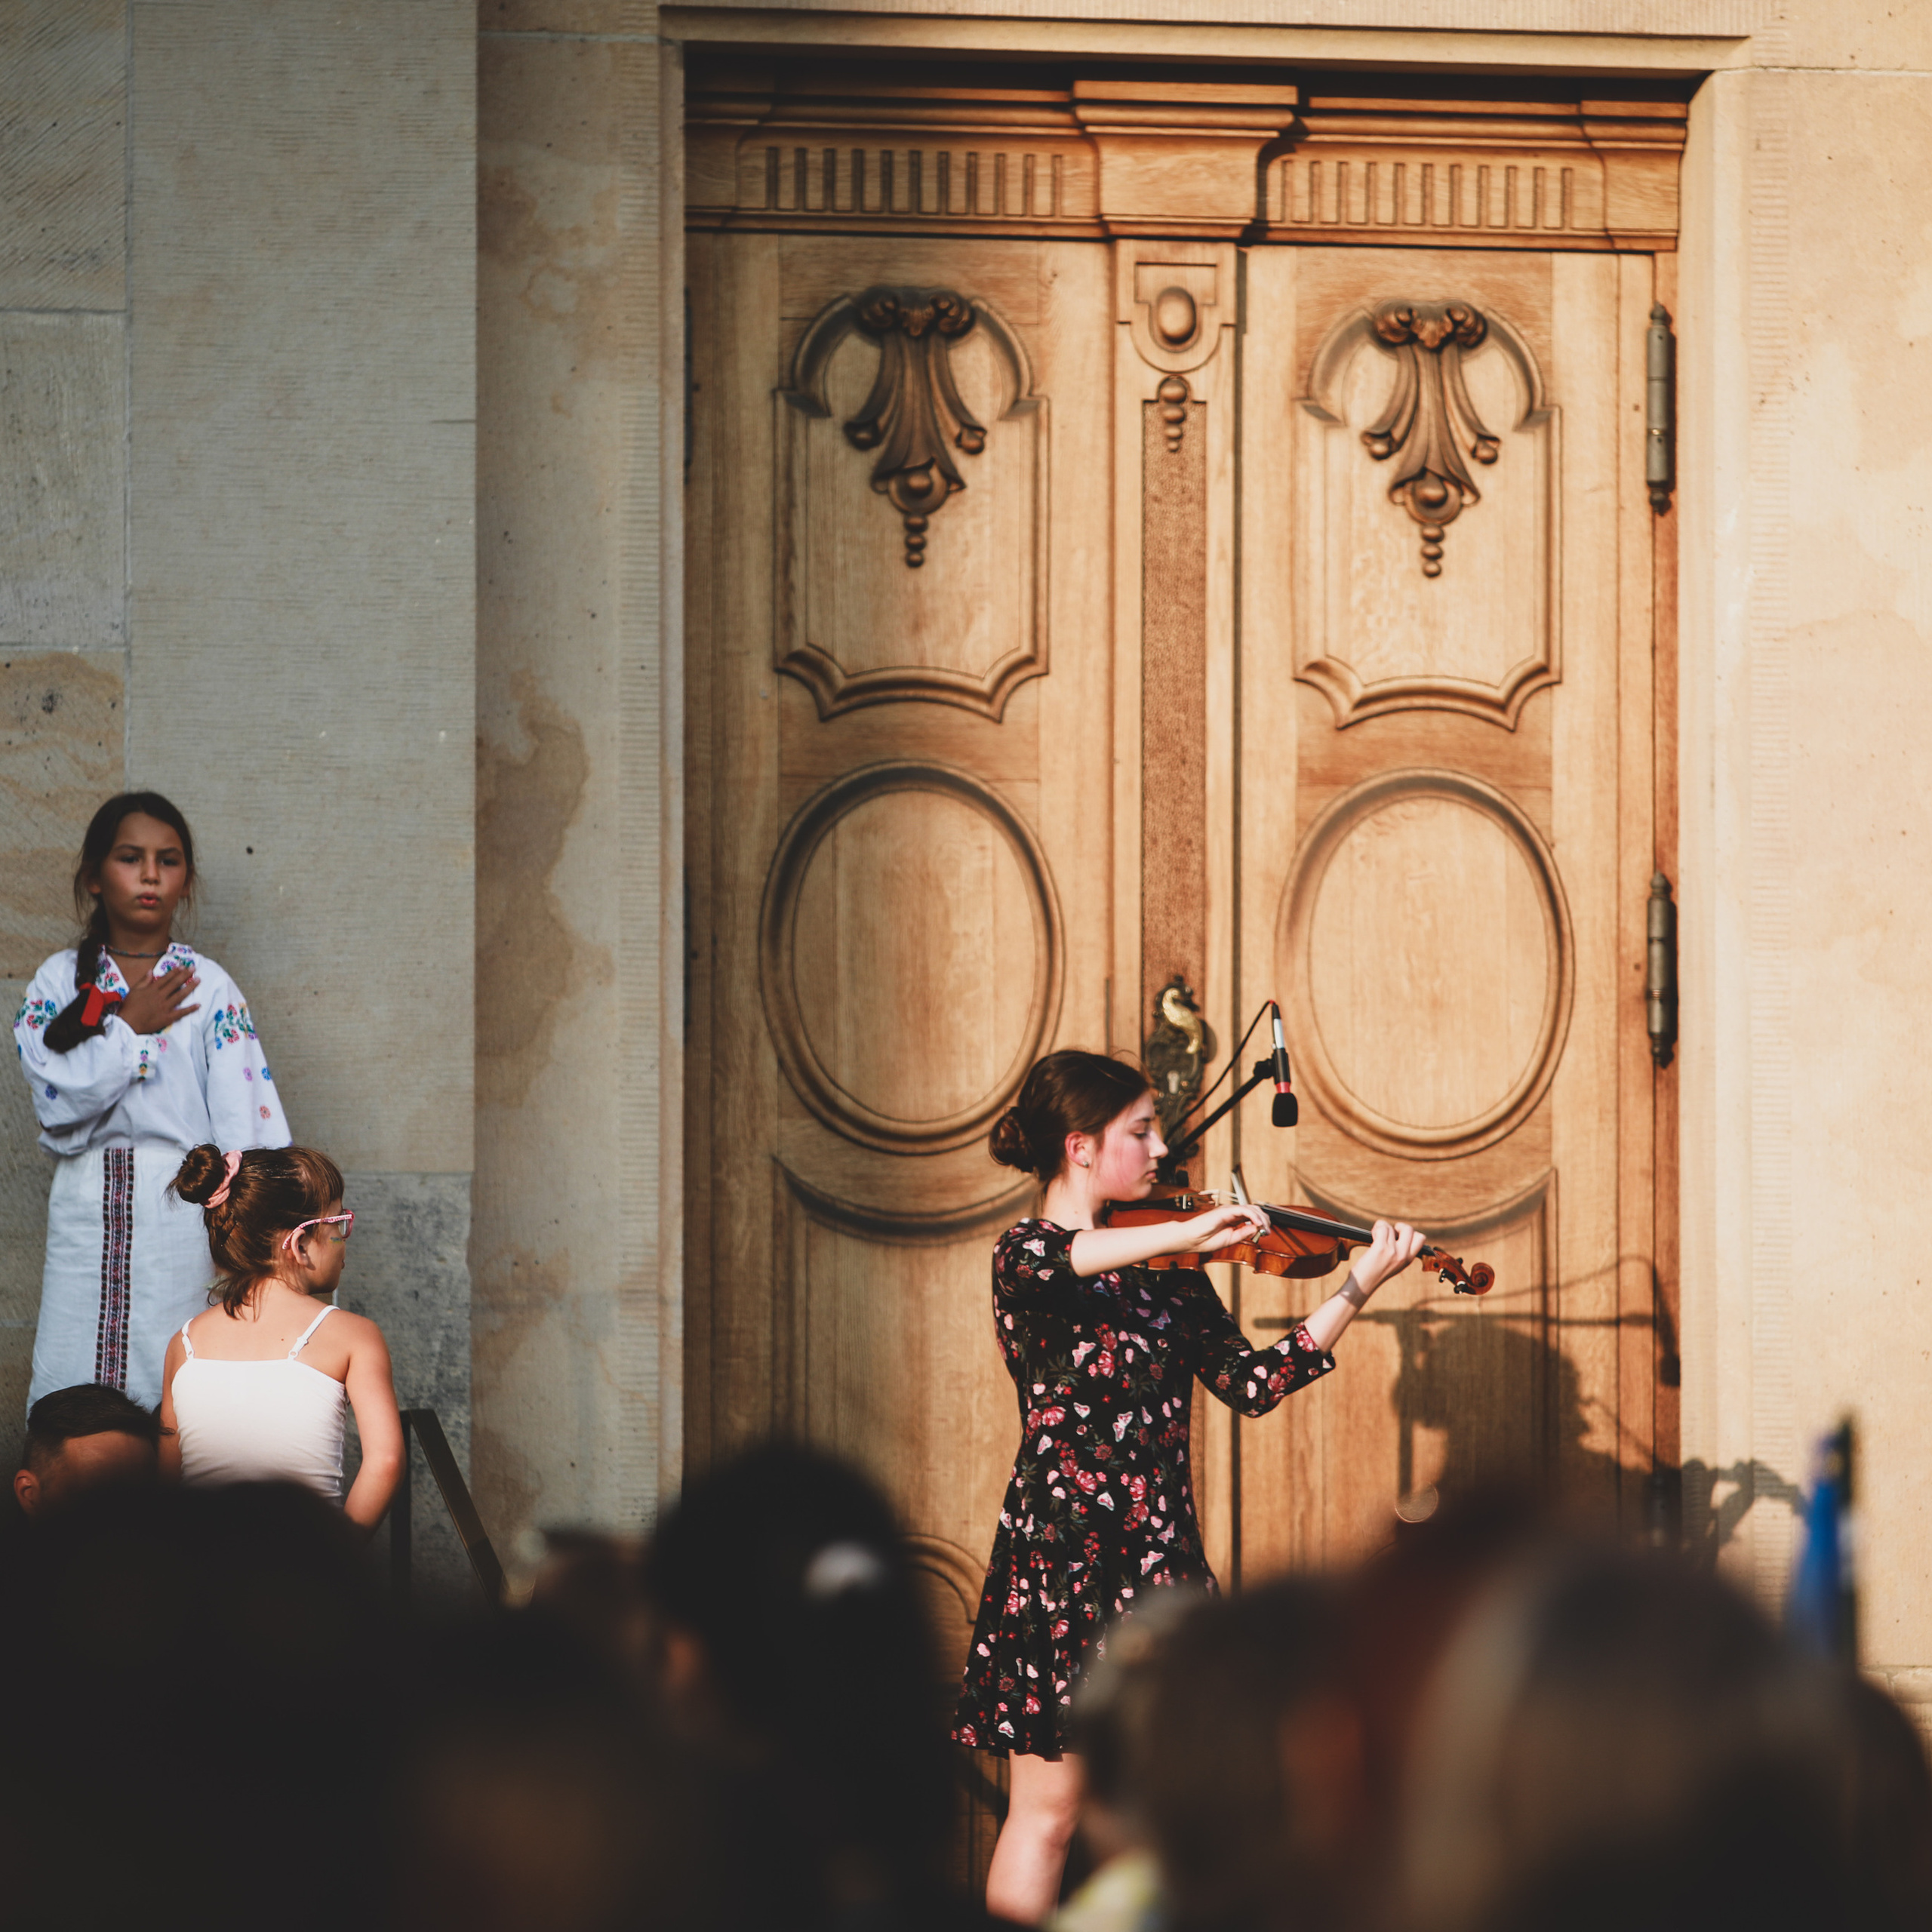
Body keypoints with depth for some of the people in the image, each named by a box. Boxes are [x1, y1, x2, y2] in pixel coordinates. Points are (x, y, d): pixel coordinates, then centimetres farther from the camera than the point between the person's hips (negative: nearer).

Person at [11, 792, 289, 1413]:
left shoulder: (208, 988, 2)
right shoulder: (60, 981, 6)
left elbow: (241, 1127, -2)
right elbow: (58, 1101, -7)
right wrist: (130, 1028, -8)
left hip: (181, 1205, -1)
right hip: (85, 1213, 1)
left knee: (170, 1394, -4)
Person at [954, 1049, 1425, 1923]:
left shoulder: (1163, 1268, 11)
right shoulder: (1025, 1255, -6)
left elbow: (1249, 1382, 5)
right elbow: (1049, 1262, -32)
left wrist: (1358, 1288, -2)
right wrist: (1188, 1234, -36)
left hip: (1160, 1555, 5)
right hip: (1058, 1555, -5)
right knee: (1051, 1806, -3)